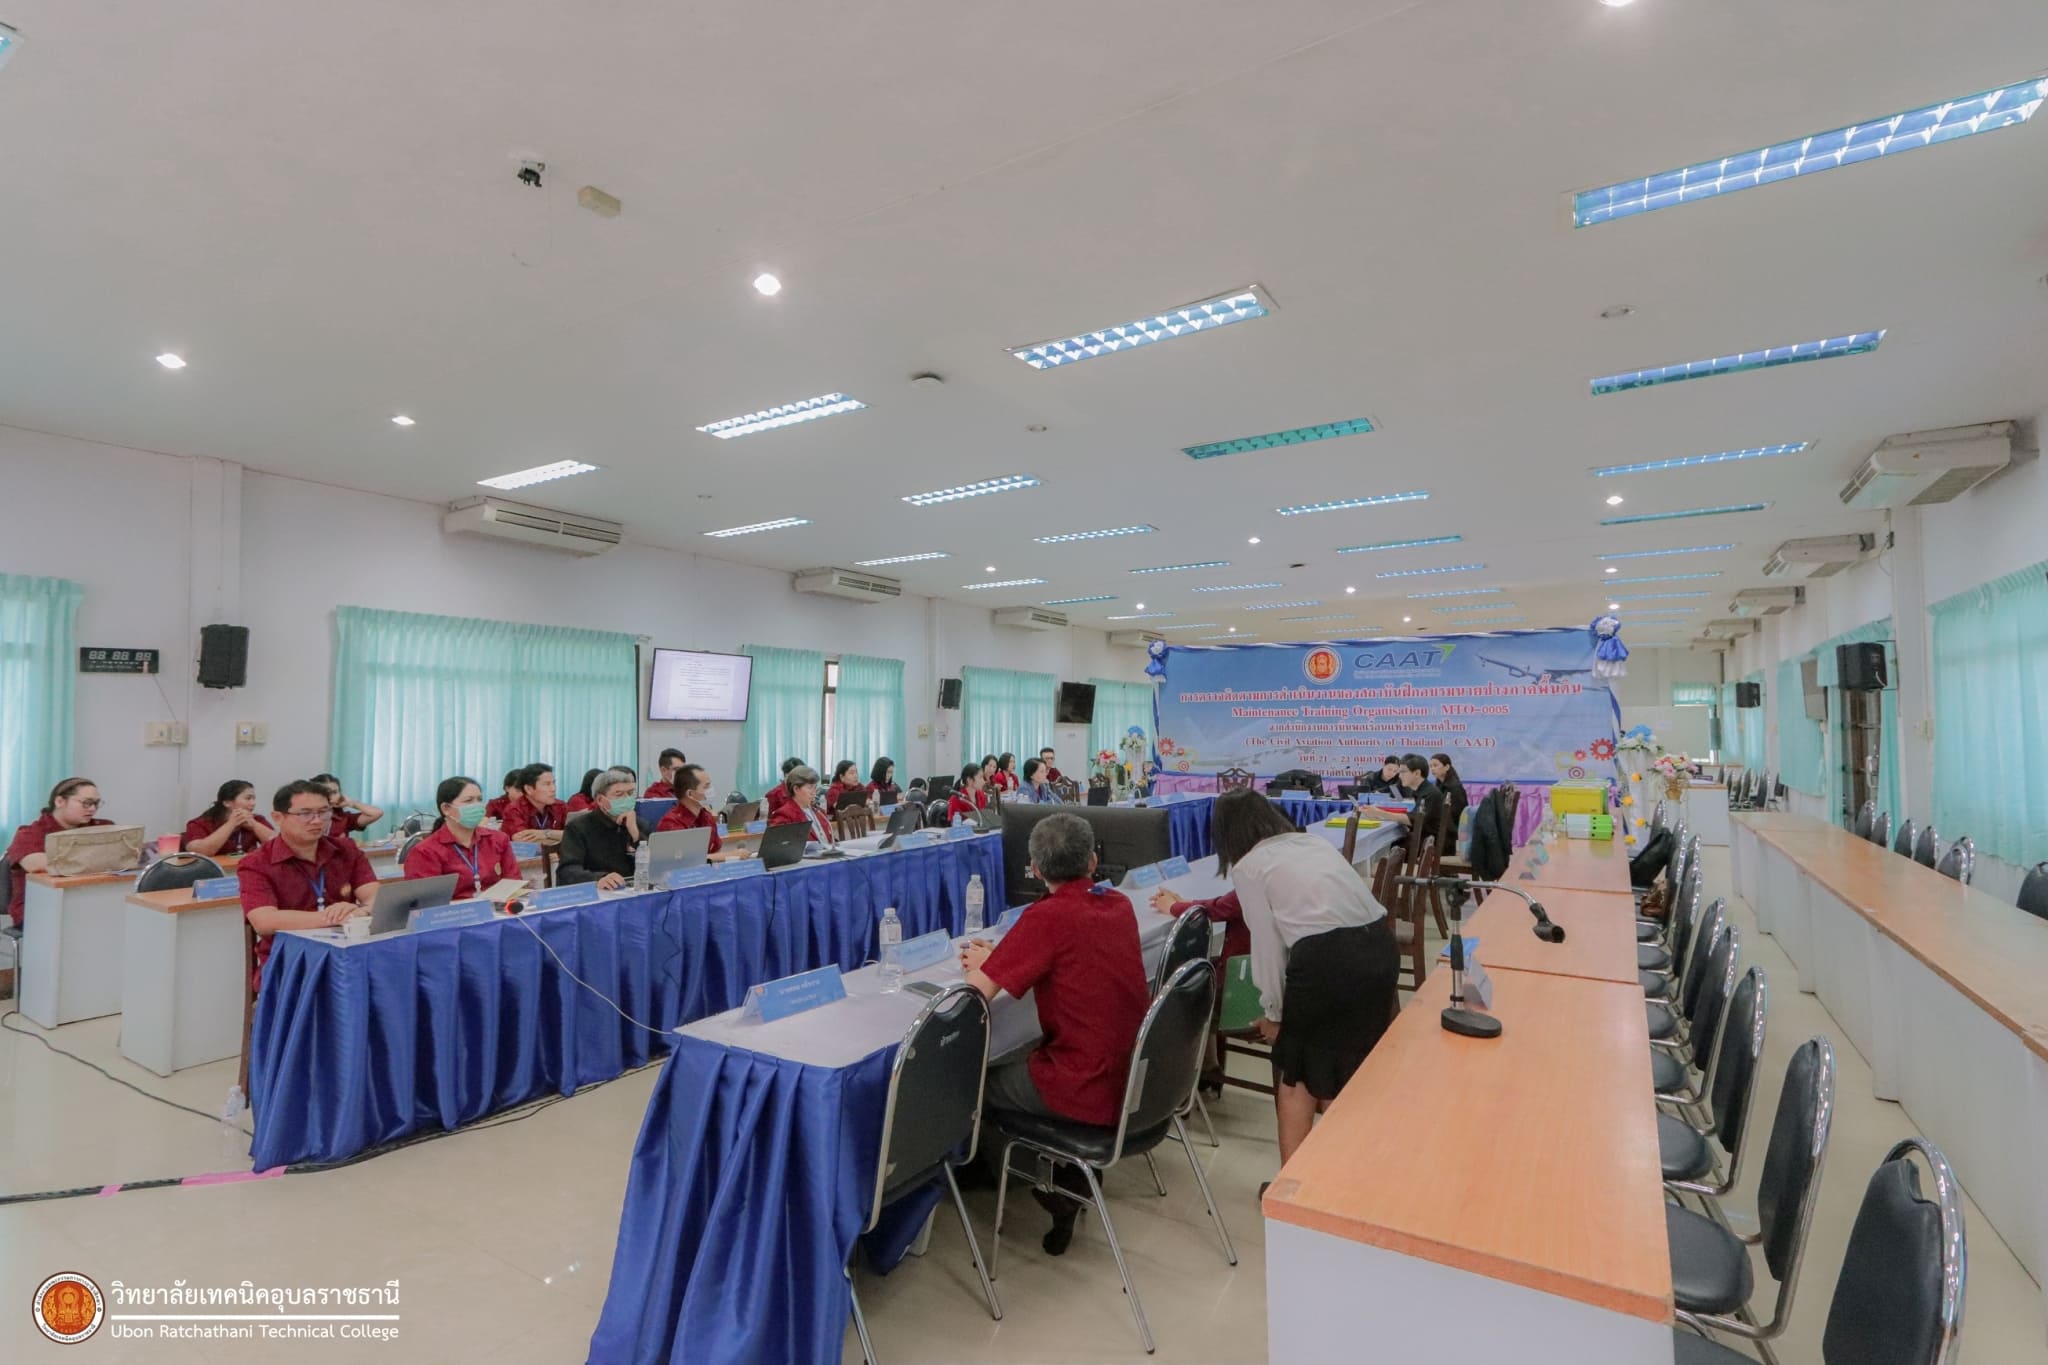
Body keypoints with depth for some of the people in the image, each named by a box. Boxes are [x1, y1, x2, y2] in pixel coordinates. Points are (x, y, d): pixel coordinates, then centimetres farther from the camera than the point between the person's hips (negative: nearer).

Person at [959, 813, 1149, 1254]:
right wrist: (1001, 956, 12)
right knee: (1016, 1060, 30)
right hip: (1137, 1073, 7)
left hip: (1093, 1090, -7)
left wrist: (982, 964, 4)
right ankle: (1070, 1173, 29)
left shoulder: (1048, 915, -19)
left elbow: (977, 989, -19)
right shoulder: (1119, 904, 2)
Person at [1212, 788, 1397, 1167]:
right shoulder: (1314, 842, 23)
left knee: (1295, 1073, 16)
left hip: (1327, 957, -6)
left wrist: (1273, 1012, 16)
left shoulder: (1246, 867, 6)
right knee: (1351, 1072, 24)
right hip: (1379, 944, 6)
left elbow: (1268, 944, 3)